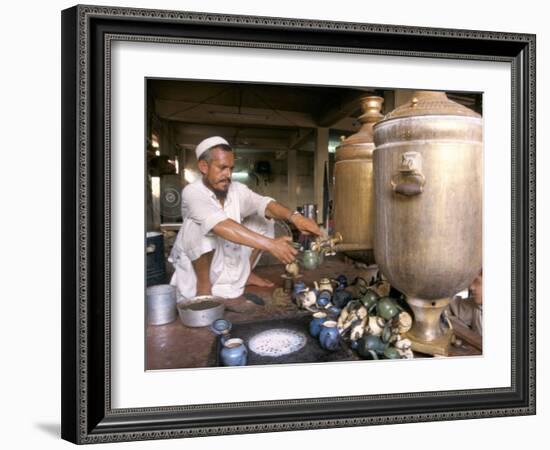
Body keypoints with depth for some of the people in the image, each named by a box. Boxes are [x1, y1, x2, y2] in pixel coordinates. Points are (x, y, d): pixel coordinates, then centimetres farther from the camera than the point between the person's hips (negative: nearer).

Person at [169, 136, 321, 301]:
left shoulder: (237, 189, -8)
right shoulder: (192, 192, -25)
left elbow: (263, 204, -25)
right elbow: (221, 226, -41)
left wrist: (293, 216, -46)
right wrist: (269, 244, -49)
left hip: (230, 262, 5)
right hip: (195, 271, -5)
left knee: (263, 220, -3)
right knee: (202, 226, -32)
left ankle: (246, 273, 7)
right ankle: (203, 283, -15)